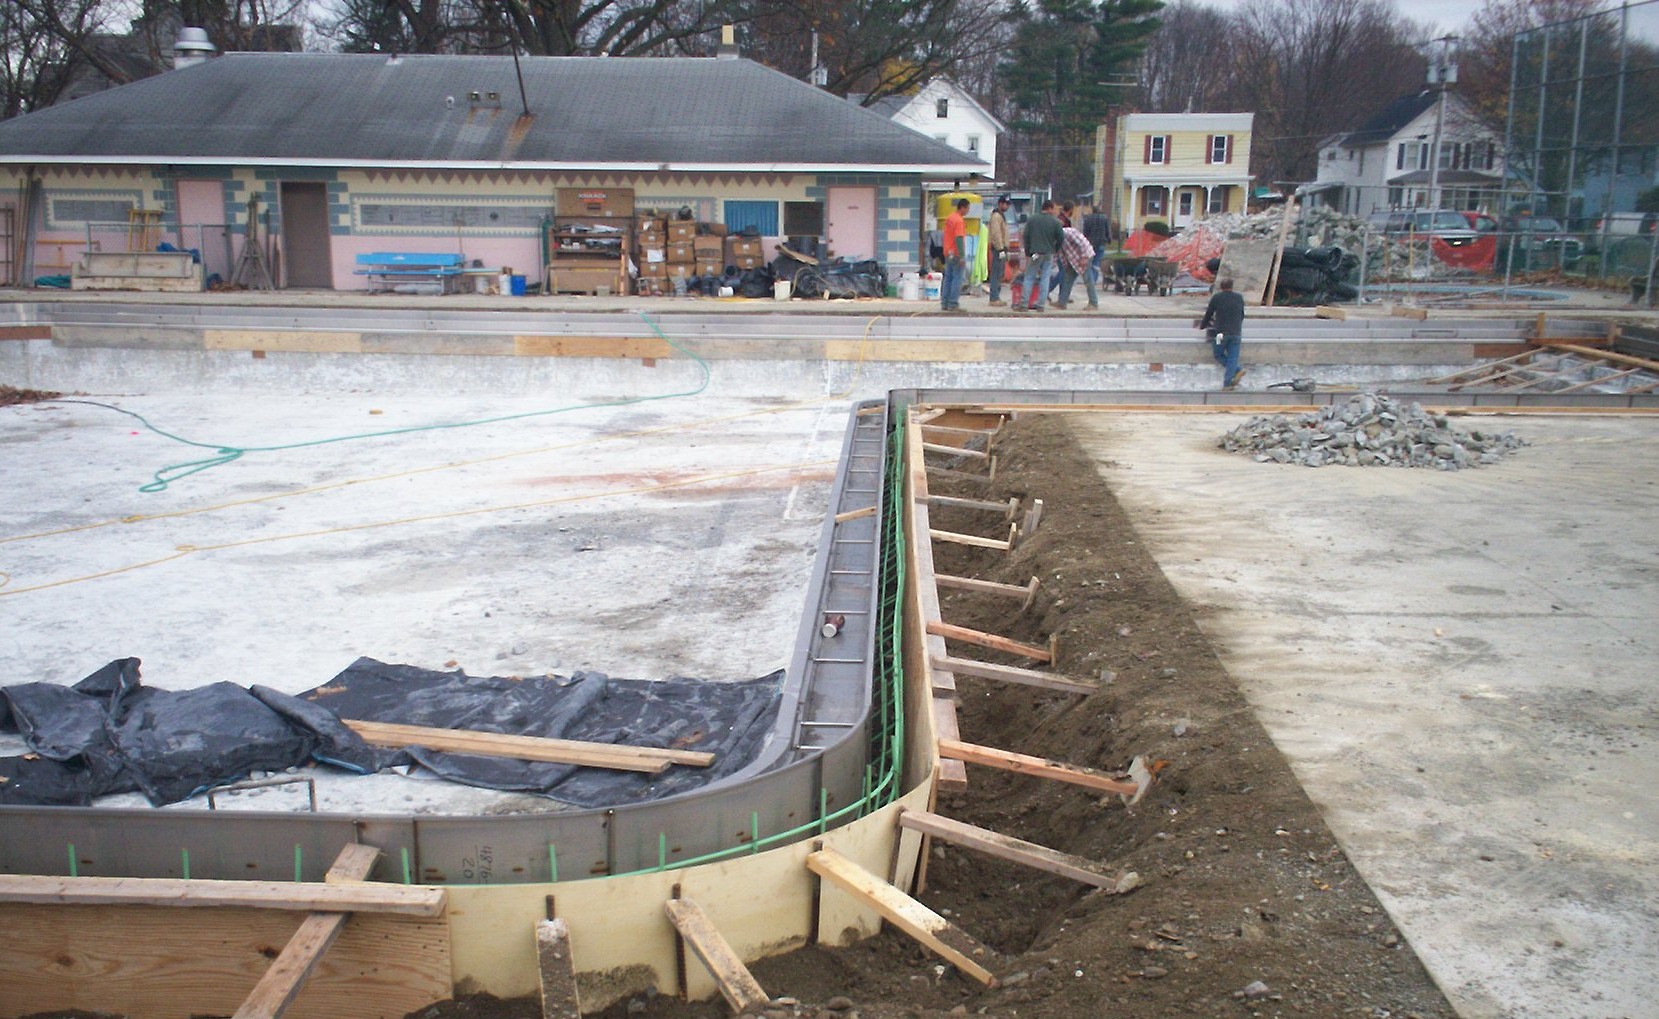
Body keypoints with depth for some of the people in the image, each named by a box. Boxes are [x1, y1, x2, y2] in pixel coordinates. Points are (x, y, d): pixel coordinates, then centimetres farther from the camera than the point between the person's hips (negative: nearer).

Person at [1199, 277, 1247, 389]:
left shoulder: (1216, 297, -2)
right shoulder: (1239, 297, 9)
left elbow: (1208, 314, 5)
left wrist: (1202, 325, 23)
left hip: (1221, 332, -3)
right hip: (1236, 333, 3)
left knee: (1218, 355, 12)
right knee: (1232, 358, 5)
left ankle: (1237, 371, -3)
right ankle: (1227, 383, -4)